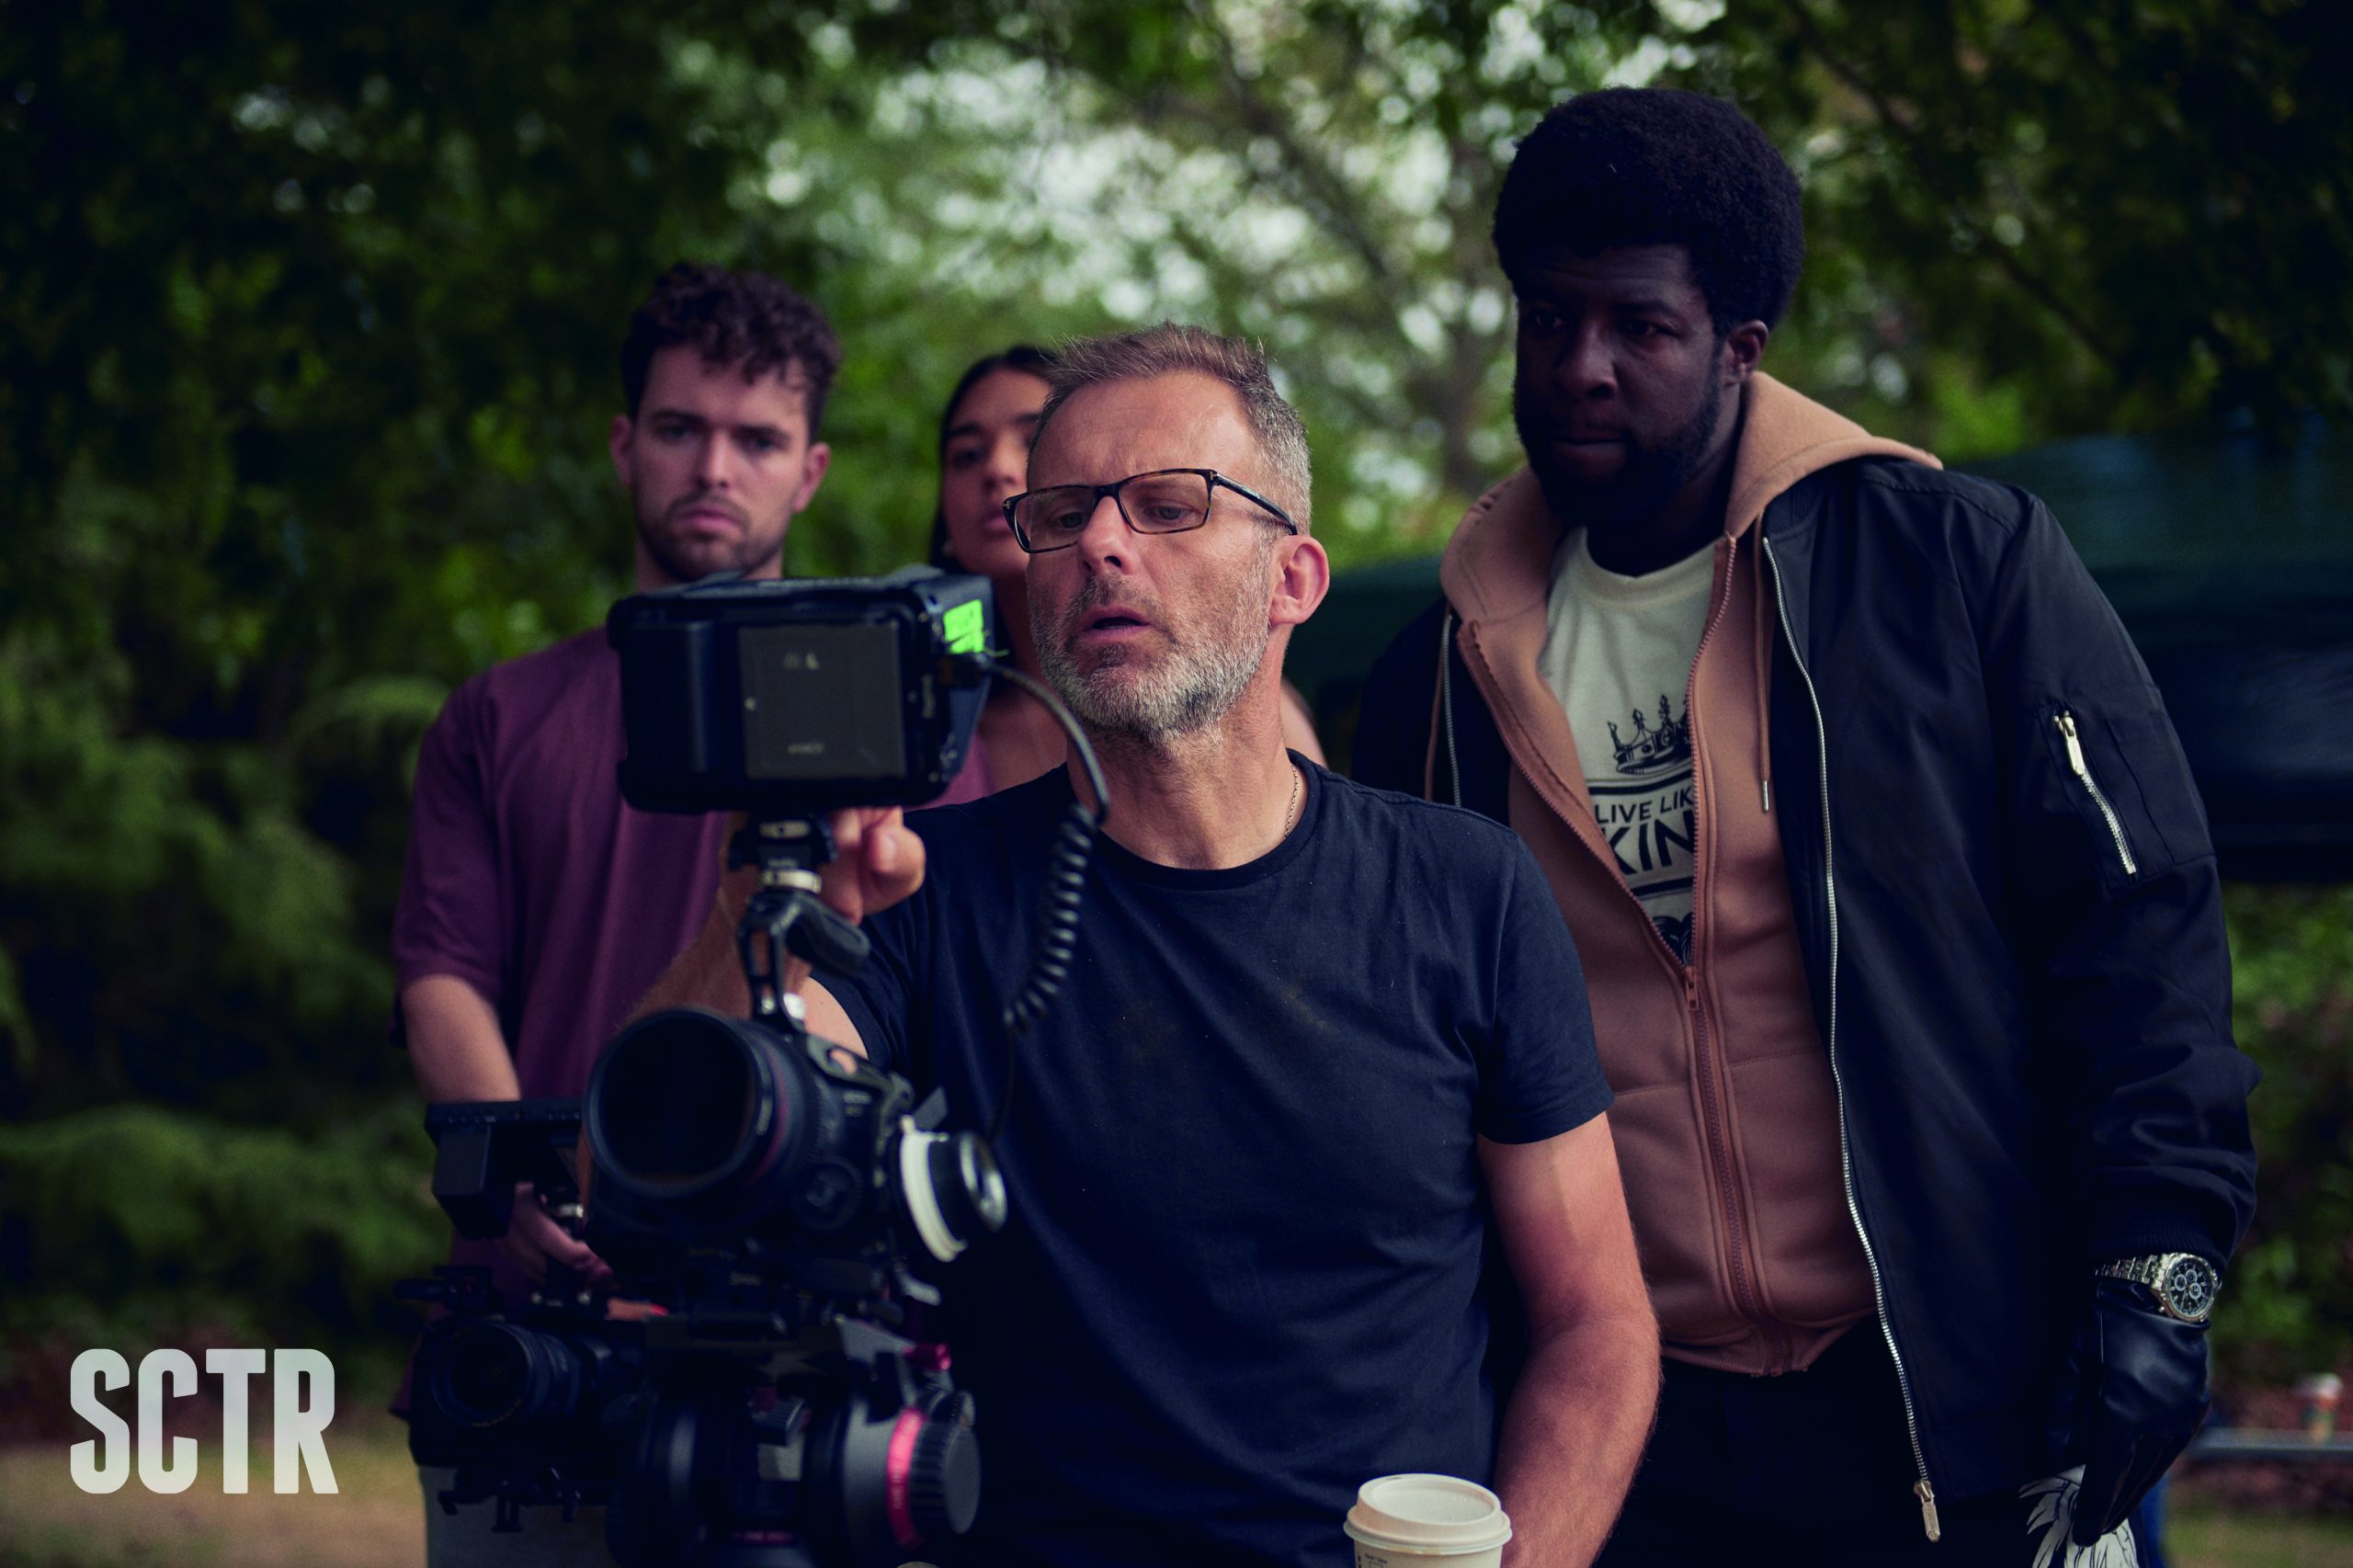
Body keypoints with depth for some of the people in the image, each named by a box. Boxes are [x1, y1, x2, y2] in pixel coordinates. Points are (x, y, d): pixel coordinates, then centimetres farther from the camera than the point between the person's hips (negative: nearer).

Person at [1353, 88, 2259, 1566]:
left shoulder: (1957, 560, -3)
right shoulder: (1453, 669, 7)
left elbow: (2135, 916, -5)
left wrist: (2156, 1268, -13)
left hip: (1957, 1403, -3)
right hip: (1628, 1431, 3)